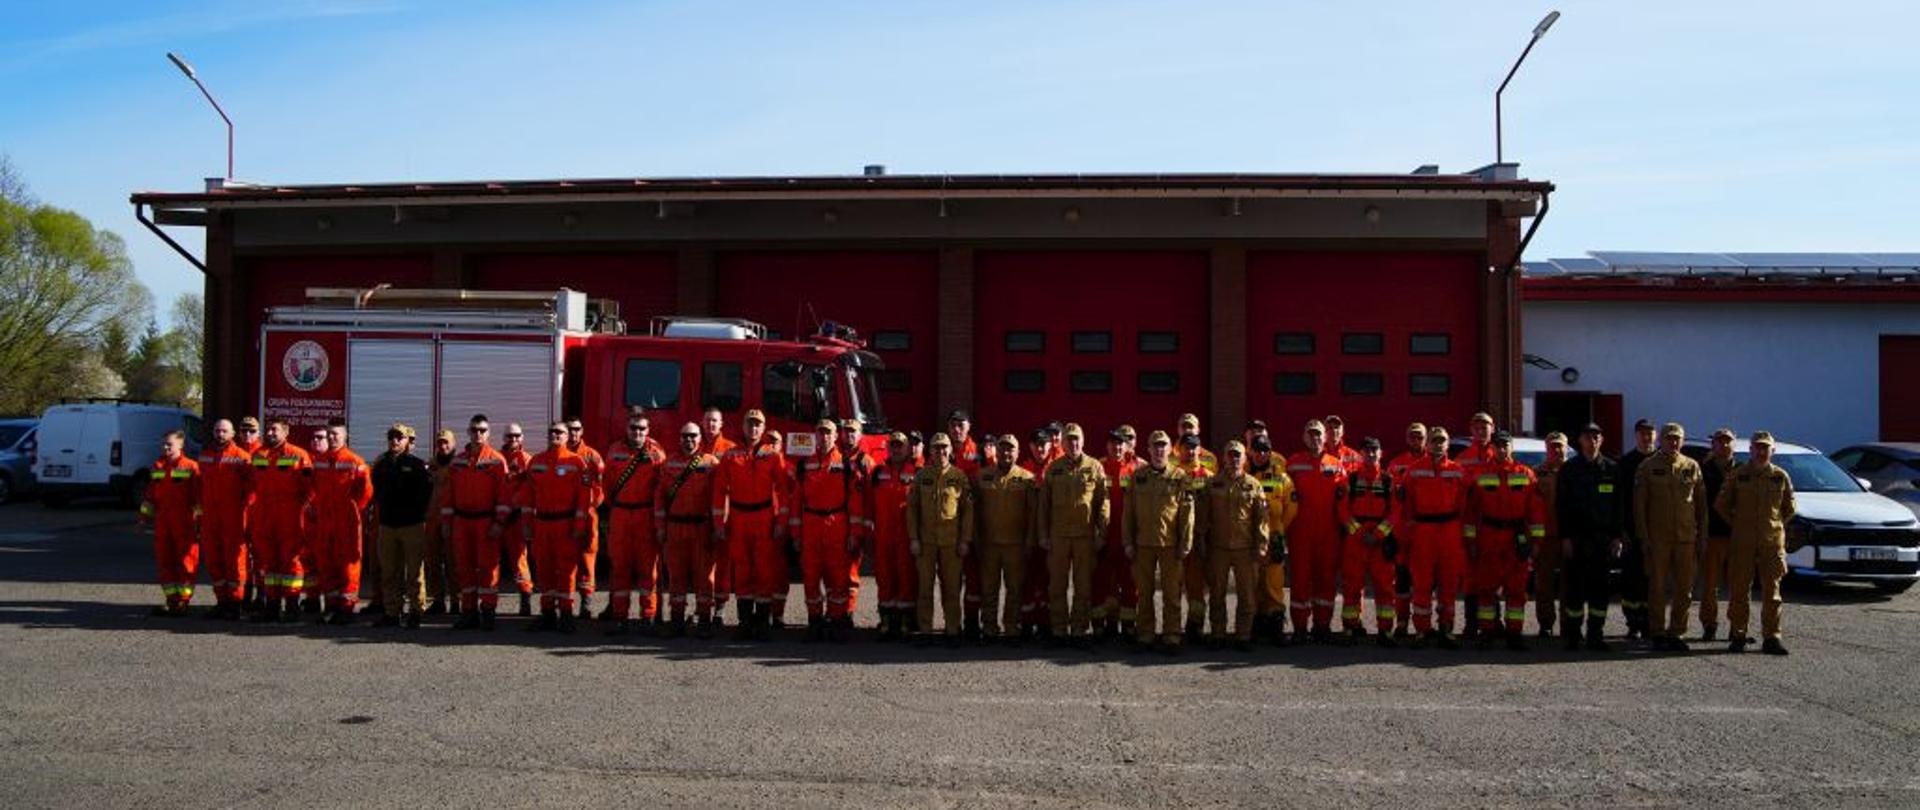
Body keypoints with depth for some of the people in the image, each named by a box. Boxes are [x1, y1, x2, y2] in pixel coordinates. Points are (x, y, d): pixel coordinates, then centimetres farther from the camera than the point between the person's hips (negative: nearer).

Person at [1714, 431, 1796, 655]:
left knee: (1771, 591, 1)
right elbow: (1720, 505, 9)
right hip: (1742, 543, -1)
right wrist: (1737, 525, 9)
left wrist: (1776, 526, 11)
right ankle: (1737, 636, 10)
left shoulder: (1780, 476, 6)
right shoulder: (1738, 475, 2)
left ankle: (1771, 638, 5)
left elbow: (1789, 508, 17)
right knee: (1739, 590, 2)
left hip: (1772, 542, 1)